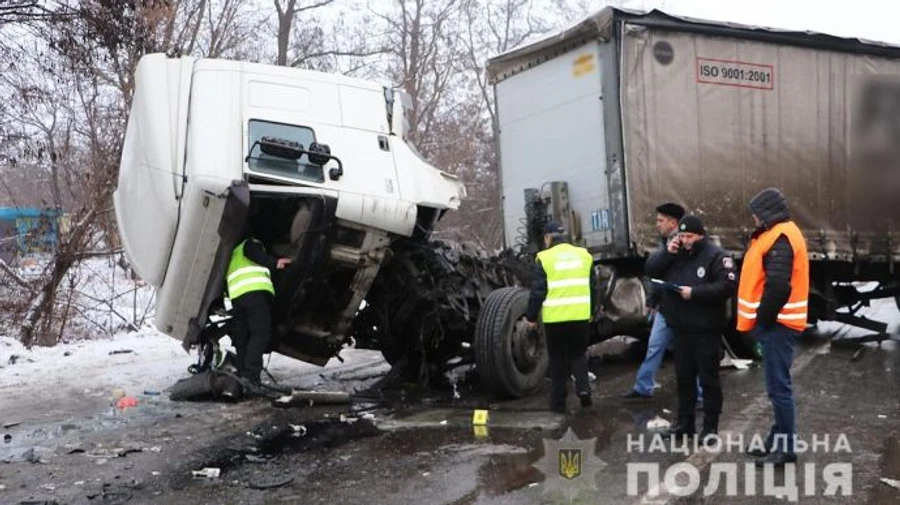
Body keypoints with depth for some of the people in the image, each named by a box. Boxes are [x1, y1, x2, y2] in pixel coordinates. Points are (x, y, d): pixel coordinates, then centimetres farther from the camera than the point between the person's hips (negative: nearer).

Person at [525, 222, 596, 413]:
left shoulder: (545, 258, -4)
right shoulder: (584, 255, 9)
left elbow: (538, 291, -6)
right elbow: (592, 288, 13)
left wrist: (531, 317, 3)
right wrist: (591, 313, 23)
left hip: (555, 318, -3)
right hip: (580, 316, 3)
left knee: (558, 359, 10)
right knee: (578, 354, 19)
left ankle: (558, 402, 13)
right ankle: (583, 388, -3)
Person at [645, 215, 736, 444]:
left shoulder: (715, 255, -9)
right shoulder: (676, 253, 11)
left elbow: (727, 286, -19)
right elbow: (650, 270, 6)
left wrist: (695, 292, -22)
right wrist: (667, 252, -8)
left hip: (706, 329, -6)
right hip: (681, 328, 7)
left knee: (708, 378, 3)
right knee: (684, 377, 15)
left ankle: (710, 426, 12)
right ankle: (685, 422, 26)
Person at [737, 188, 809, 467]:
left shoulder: (780, 237, -17)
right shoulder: (779, 234, 16)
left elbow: (778, 285, -26)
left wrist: (763, 318, -16)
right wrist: (763, 318, 11)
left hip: (776, 323, -11)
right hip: (775, 322, 11)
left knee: (778, 385, -5)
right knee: (777, 384, 16)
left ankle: (785, 448, 2)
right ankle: (778, 440, 25)